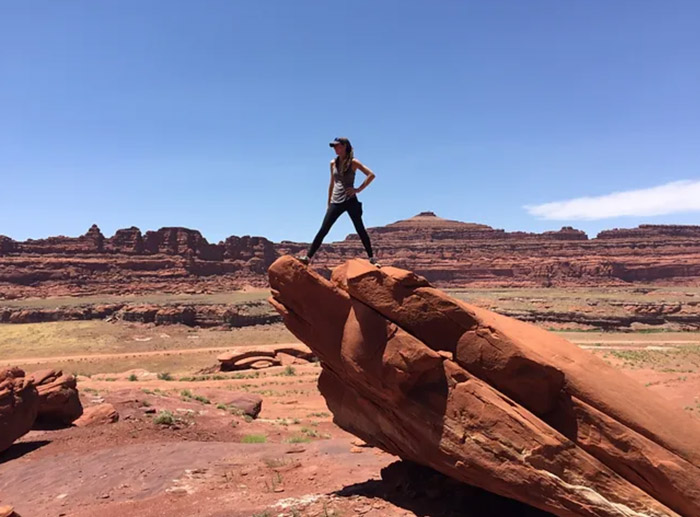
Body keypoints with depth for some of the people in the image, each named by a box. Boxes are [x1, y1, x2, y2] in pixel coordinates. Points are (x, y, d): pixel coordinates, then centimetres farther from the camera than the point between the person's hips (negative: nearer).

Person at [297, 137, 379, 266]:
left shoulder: (353, 162, -2)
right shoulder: (333, 163, 11)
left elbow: (371, 175, -7)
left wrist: (359, 189, -11)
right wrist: (329, 203, 17)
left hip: (350, 201, -4)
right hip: (336, 202, 4)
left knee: (360, 229, 0)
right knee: (323, 230, -1)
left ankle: (372, 258, 8)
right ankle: (308, 256, -1)